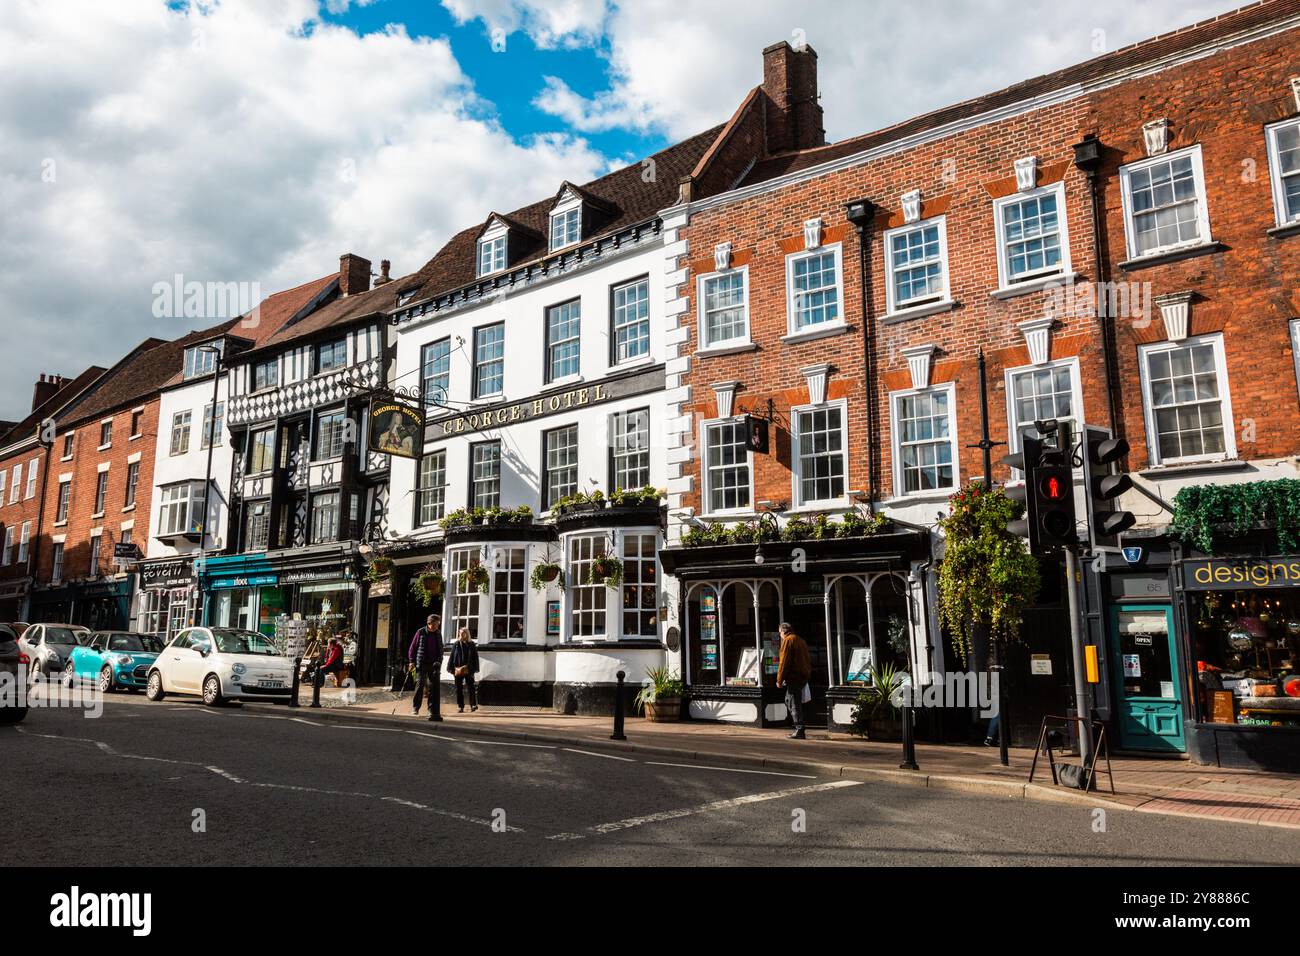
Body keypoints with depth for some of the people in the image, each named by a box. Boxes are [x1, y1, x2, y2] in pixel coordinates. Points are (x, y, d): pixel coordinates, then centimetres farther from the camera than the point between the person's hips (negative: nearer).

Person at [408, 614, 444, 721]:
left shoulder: (438, 634, 9)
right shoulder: (421, 632, -1)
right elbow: (413, 647, 2)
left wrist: (439, 661, 3)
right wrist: (412, 661, -3)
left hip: (434, 664, 3)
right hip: (422, 664, -3)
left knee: (434, 688, -1)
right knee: (420, 685, -4)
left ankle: (434, 712, 2)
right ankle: (415, 708, 11)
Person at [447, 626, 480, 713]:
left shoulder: (472, 645, 3)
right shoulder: (456, 645, 6)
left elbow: (475, 657, 4)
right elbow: (452, 657, 7)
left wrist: (474, 669, -2)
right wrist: (451, 668, 1)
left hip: (468, 670, -2)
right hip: (458, 669, 2)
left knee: (471, 687, -7)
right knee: (459, 689, 7)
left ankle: (473, 704, -10)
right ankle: (461, 706, 13)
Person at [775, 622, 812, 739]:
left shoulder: (788, 640, -8)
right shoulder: (800, 640, 19)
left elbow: (784, 661, -14)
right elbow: (808, 660, 21)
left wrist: (779, 680, -11)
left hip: (794, 677, -9)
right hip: (804, 676, 9)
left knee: (795, 704, -5)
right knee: (789, 701, 18)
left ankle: (800, 731, -6)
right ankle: (799, 728, 16)